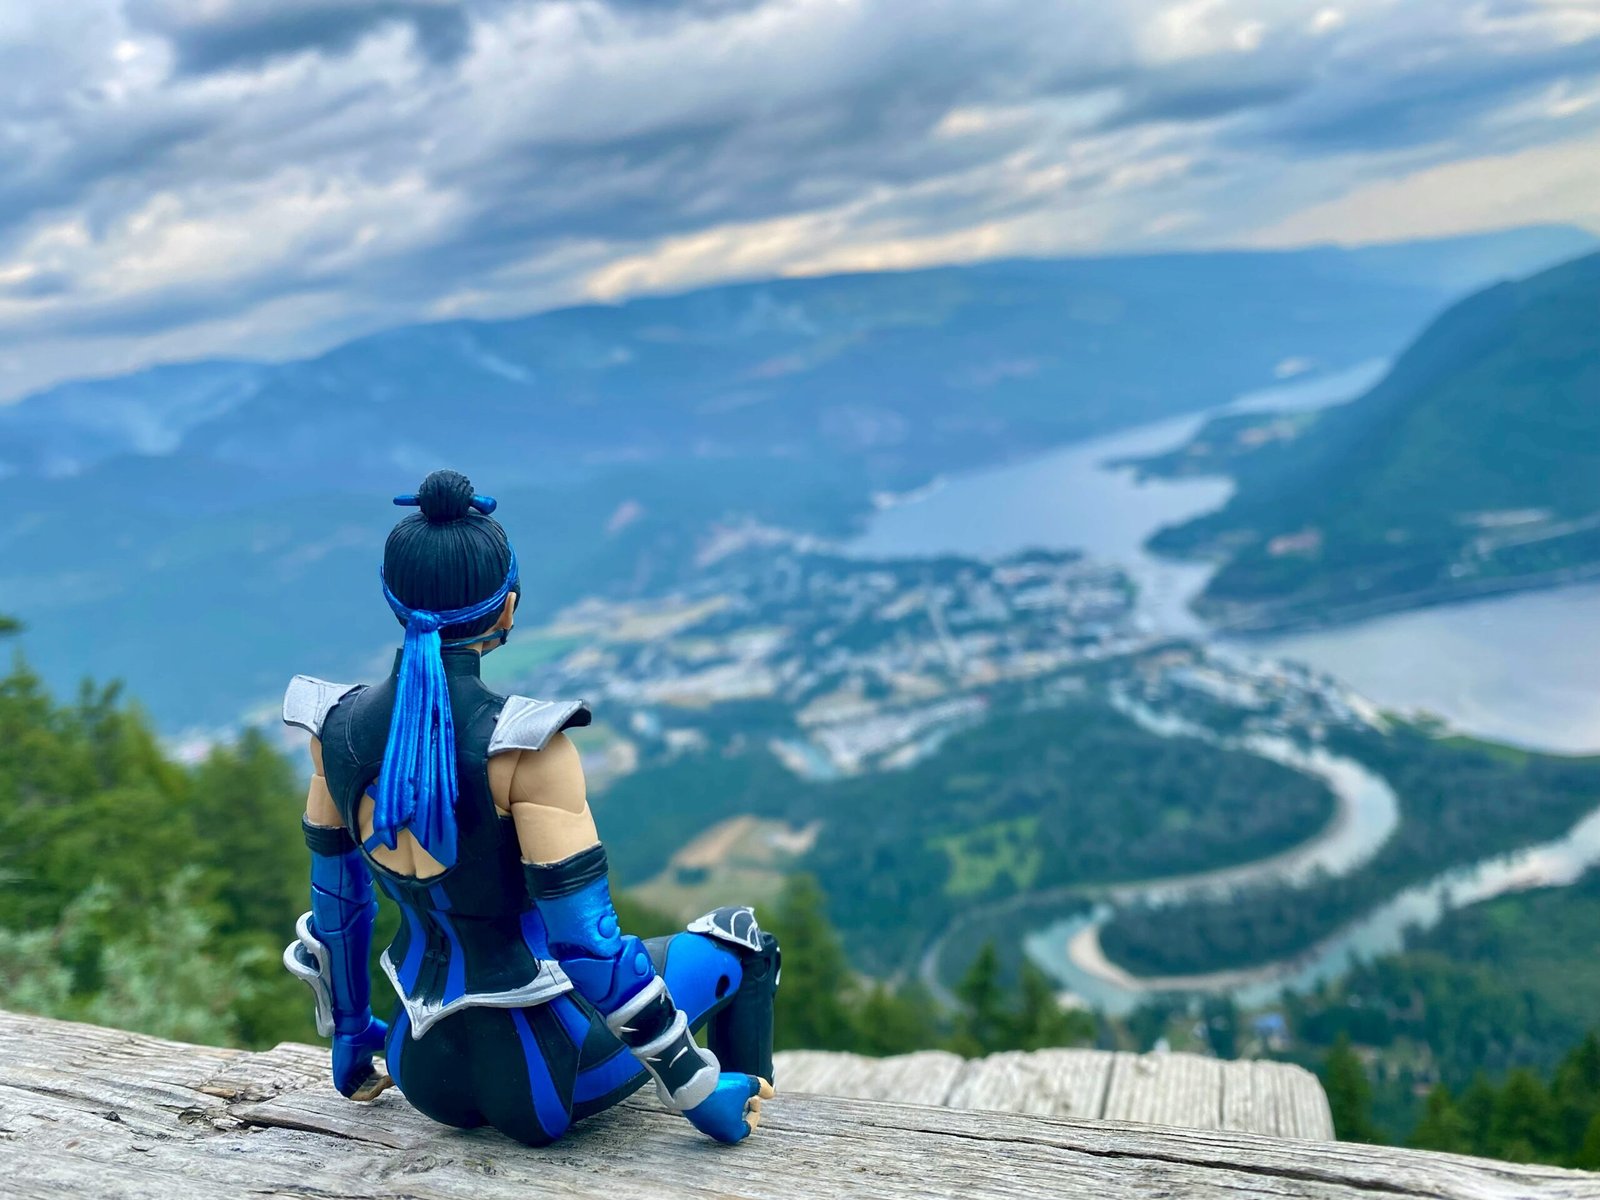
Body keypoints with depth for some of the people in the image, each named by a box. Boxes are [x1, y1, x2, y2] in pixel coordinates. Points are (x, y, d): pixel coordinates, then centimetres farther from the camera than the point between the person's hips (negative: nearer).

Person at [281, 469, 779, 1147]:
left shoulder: (335, 727, -6)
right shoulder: (520, 746, -25)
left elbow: (335, 906, 6)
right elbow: (590, 943, -23)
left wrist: (349, 1040, 23)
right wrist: (696, 1089, -11)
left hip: (427, 1077, 6)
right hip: (539, 1083, -5)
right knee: (740, 937, 17)